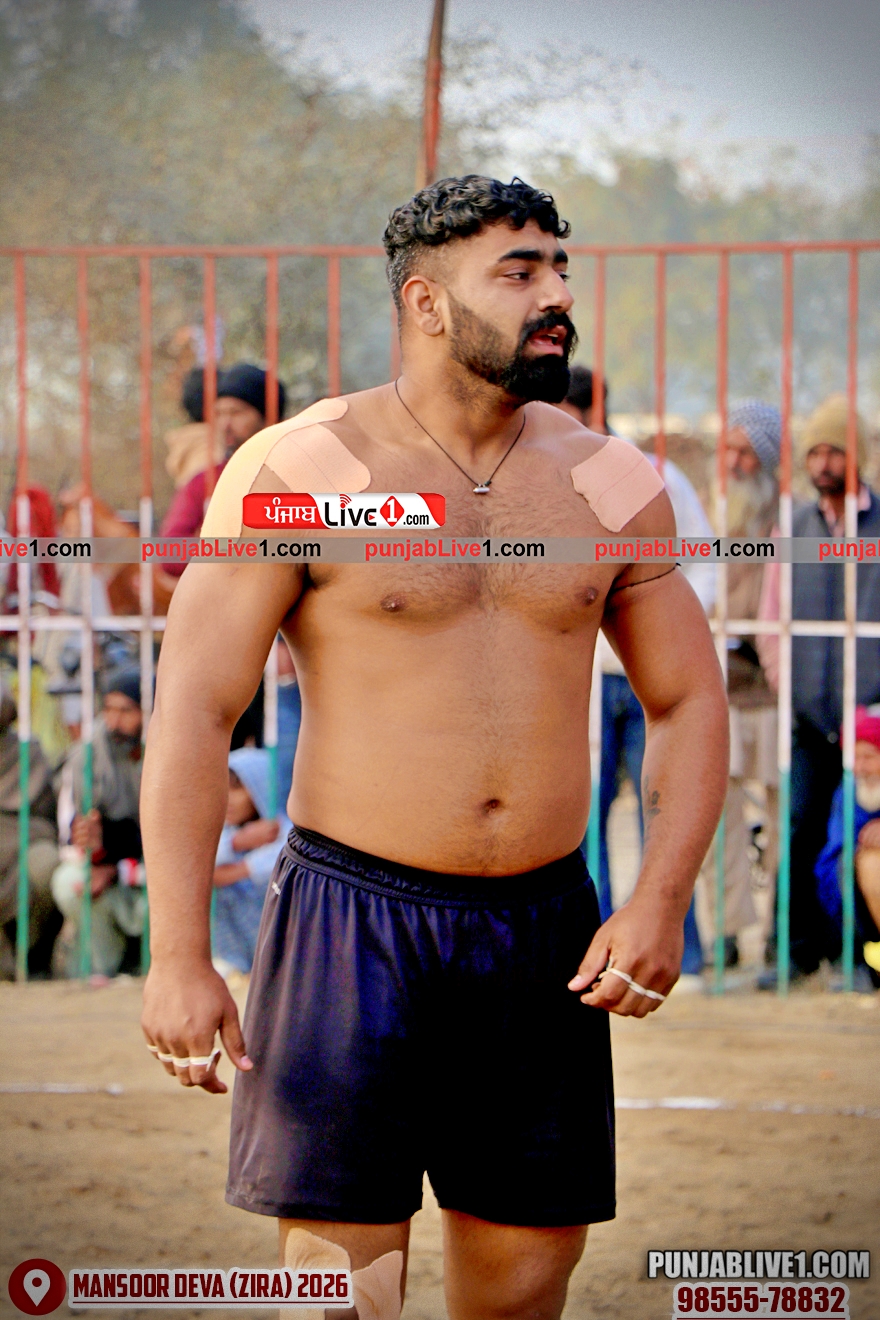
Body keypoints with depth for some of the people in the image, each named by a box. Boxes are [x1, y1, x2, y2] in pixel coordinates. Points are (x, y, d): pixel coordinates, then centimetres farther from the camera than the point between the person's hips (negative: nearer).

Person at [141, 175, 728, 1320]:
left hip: (547, 928, 4)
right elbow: (193, 711, -5)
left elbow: (689, 701, 14)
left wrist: (661, 901, -2)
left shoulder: (611, 483, 8)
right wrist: (178, 956, -12)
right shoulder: (298, 471, -3)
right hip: (354, 920, -4)